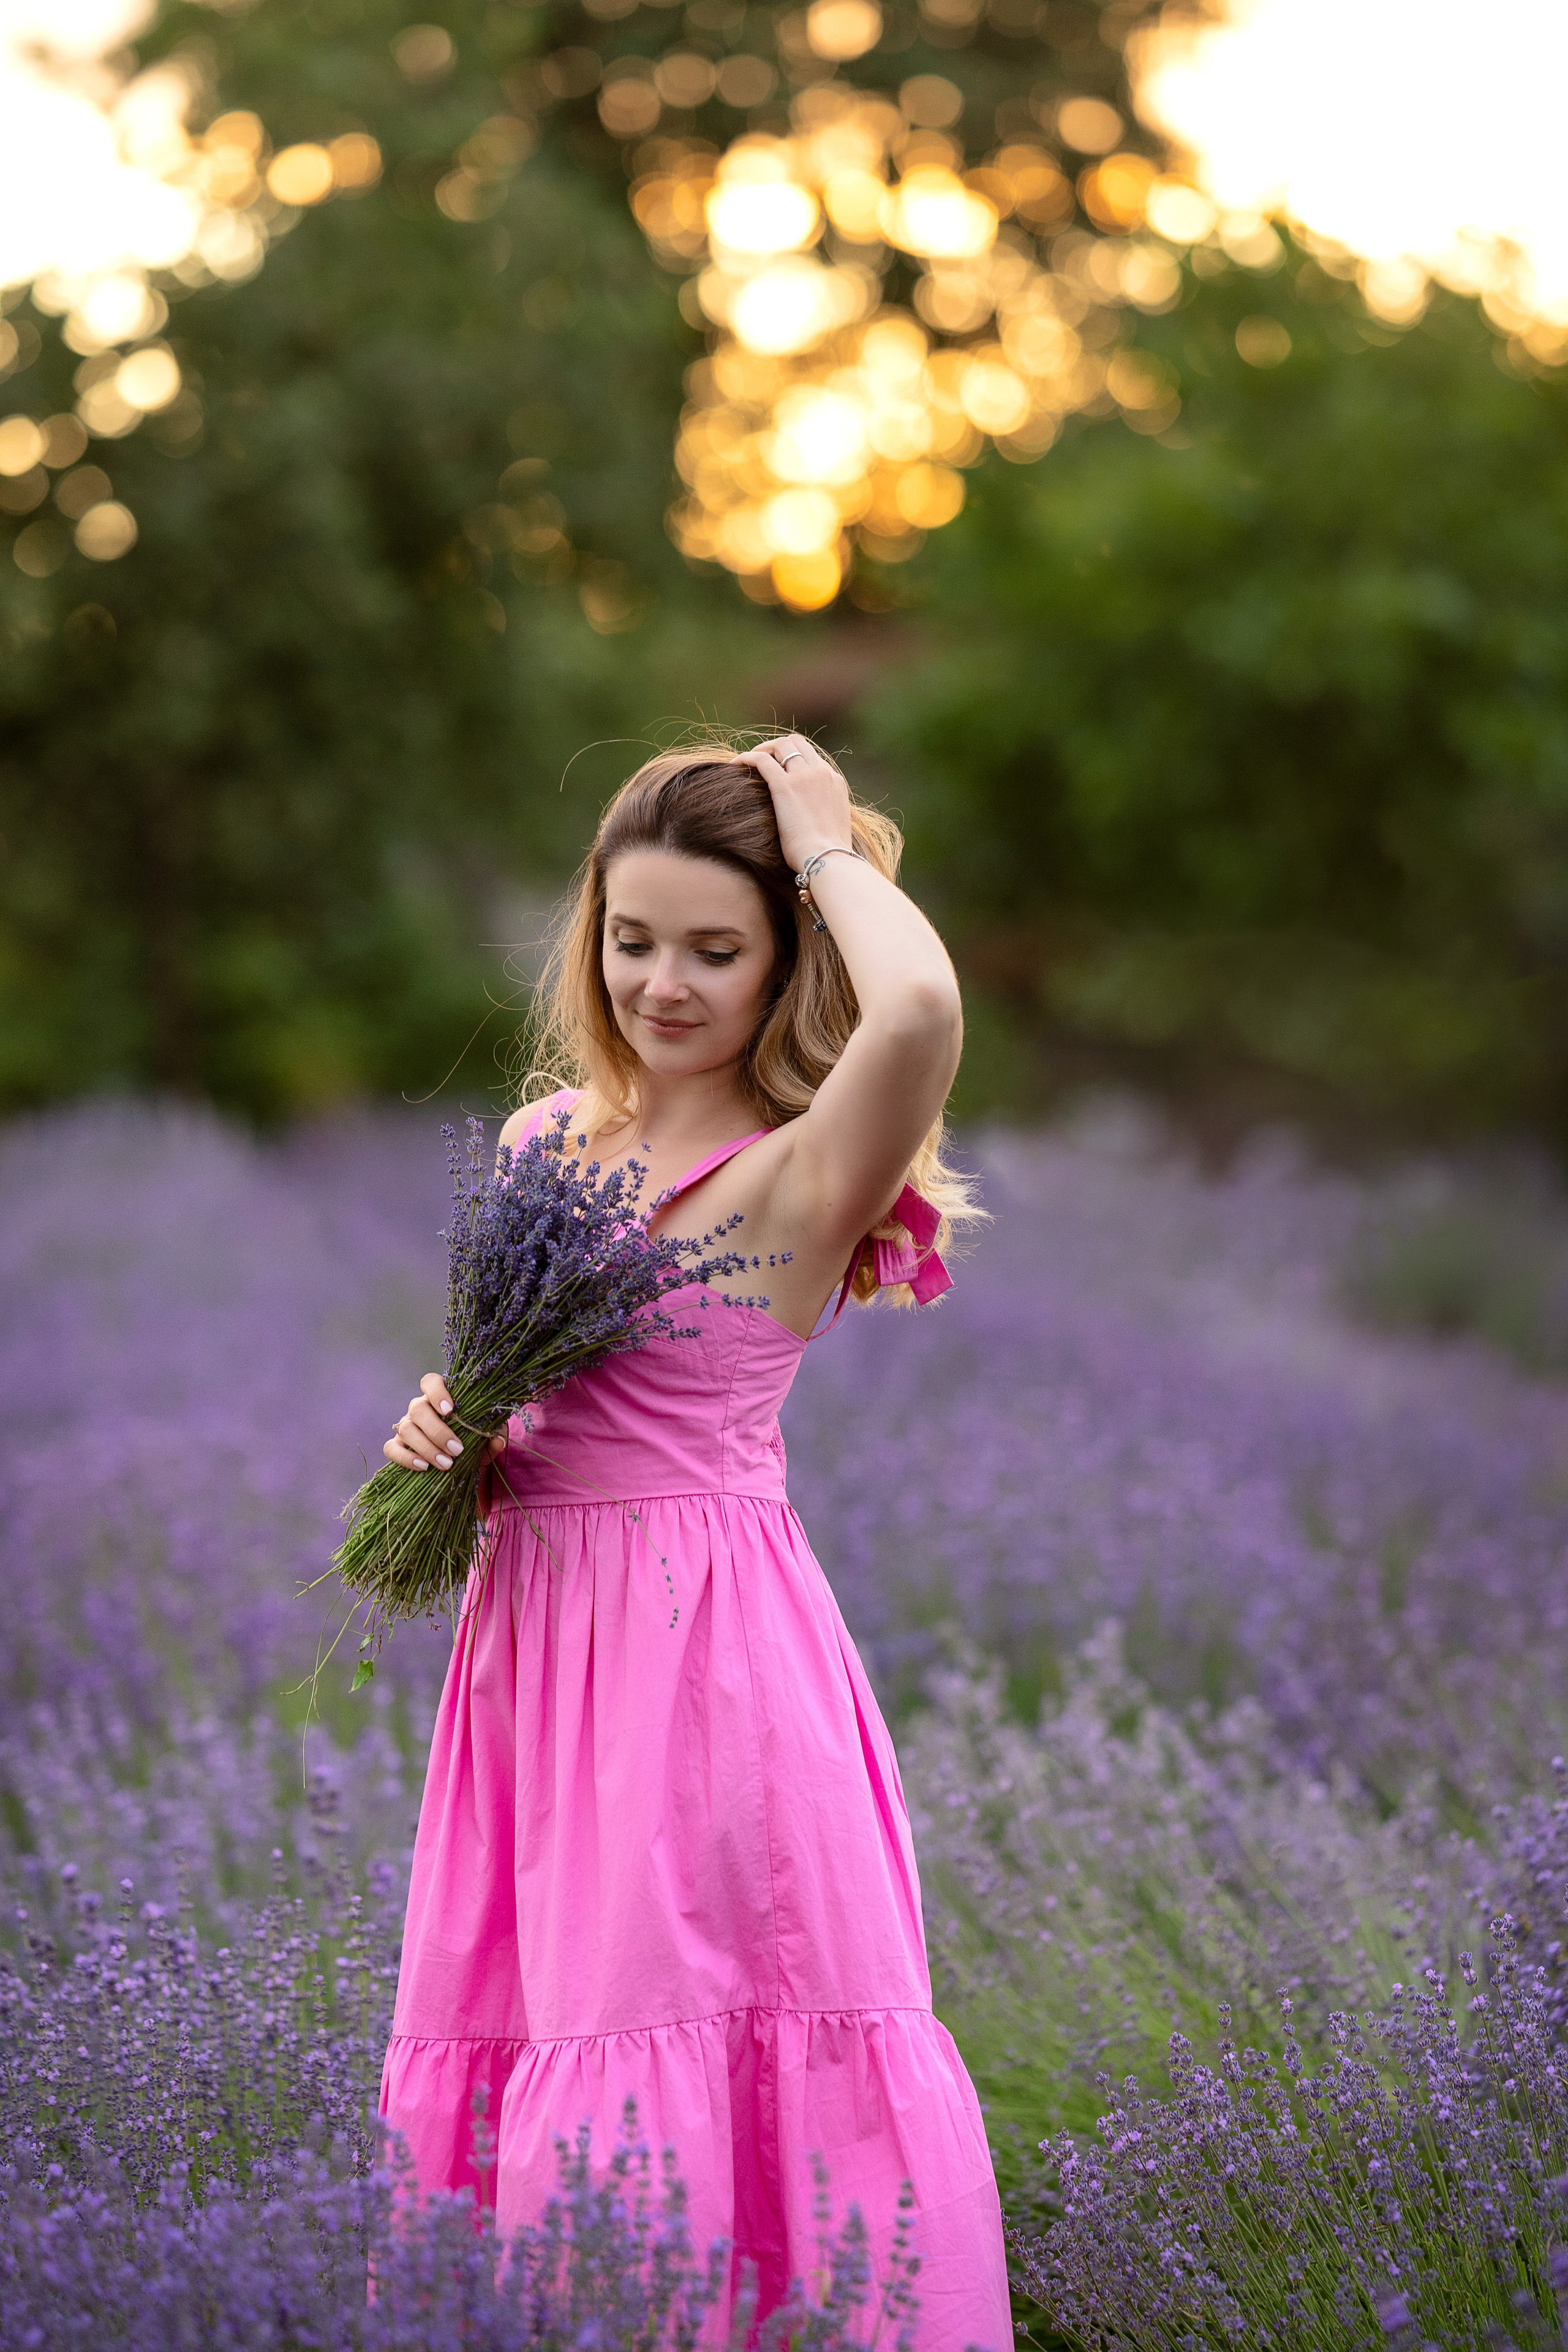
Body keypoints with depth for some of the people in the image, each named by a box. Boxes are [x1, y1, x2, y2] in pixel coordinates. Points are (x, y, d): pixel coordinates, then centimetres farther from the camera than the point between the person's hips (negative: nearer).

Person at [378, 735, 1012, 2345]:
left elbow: (919, 1008, -32)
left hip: (707, 1638, -7)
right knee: (524, 2021, 9)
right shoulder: (544, 1135, 11)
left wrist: (831, 846, -14)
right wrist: (439, 1427, 0)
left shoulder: (802, 1174, -10)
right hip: (536, 1622, 7)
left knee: (684, 2020, -6)